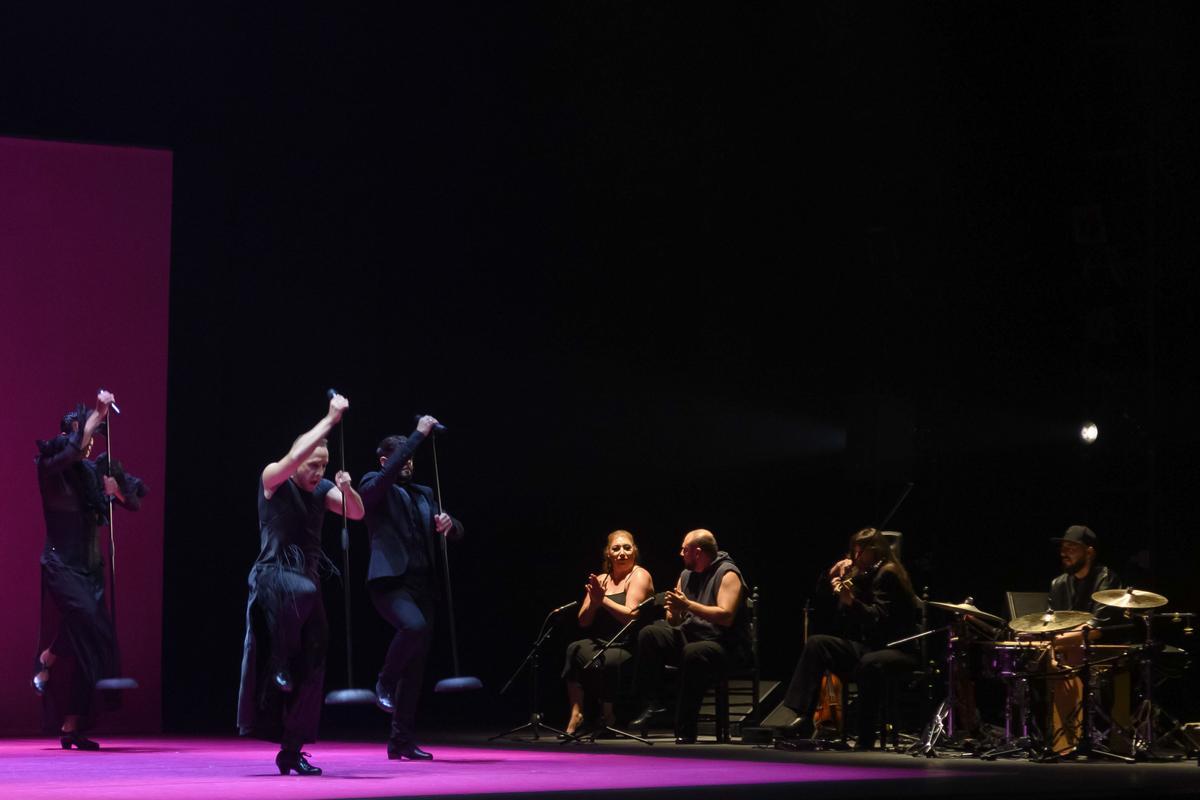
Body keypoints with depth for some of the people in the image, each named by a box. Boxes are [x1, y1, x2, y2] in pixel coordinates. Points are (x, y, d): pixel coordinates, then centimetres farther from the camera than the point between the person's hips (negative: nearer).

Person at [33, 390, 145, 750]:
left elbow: (136, 502, 13)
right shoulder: (50, 468, -4)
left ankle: (71, 726, 4)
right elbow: (73, 450, -26)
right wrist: (98, 413, -20)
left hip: (89, 566, 5)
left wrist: (117, 490, -7)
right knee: (83, 614, -32)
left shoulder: (93, 471, 9)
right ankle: (45, 661, -6)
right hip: (60, 563, -5)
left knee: (87, 645, 0)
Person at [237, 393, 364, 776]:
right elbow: (294, 456, -26)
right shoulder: (273, 478, -7)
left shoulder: (321, 489, 8)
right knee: (303, 592, -43)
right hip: (274, 574, -6)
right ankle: (280, 660, -21)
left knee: (310, 667, 2)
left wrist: (347, 488, -17)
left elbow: (357, 514, 4)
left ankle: (292, 750, 9)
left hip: (307, 577, 6)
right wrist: (330, 419, -25)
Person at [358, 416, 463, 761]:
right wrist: (419, 434, -19)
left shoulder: (424, 494, 20)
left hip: (423, 587, 6)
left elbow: (455, 533, 20)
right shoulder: (374, 487, 2)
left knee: (415, 669, 4)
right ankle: (385, 683, -9)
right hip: (390, 583, -6)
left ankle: (402, 741, 10)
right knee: (414, 626, -35)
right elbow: (391, 471, -20)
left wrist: (448, 523, -3)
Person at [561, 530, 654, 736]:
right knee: (575, 649, -25)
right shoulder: (600, 580, 17)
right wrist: (593, 601, -8)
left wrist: (603, 600, -15)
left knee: (607, 661, -35)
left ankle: (607, 716, -11)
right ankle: (576, 711, -23)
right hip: (600, 642, 5)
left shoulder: (639, 576, -1)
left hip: (628, 647, -5)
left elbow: (631, 615, -15)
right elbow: (583, 621, 11)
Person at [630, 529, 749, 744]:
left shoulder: (727, 574, -9)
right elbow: (674, 622, 15)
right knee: (649, 634, -13)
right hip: (690, 635, 7)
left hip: (724, 645, -7)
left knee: (693, 653, -38)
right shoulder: (687, 574, 14)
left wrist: (688, 605, -25)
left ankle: (685, 732, -31)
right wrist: (674, 611, -10)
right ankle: (652, 705, -17)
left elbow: (726, 616, -23)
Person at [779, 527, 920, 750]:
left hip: (899, 649, -8)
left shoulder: (888, 574, -8)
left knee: (870, 664, -40)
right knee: (816, 644, -9)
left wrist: (851, 602, -36)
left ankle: (865, 738, -31)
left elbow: (878, 619, -21)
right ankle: (803, 717, -19)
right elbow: (848, 630, 15)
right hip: (869, 646, 8)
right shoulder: (863, 576, 16)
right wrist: (837, 581, 6)